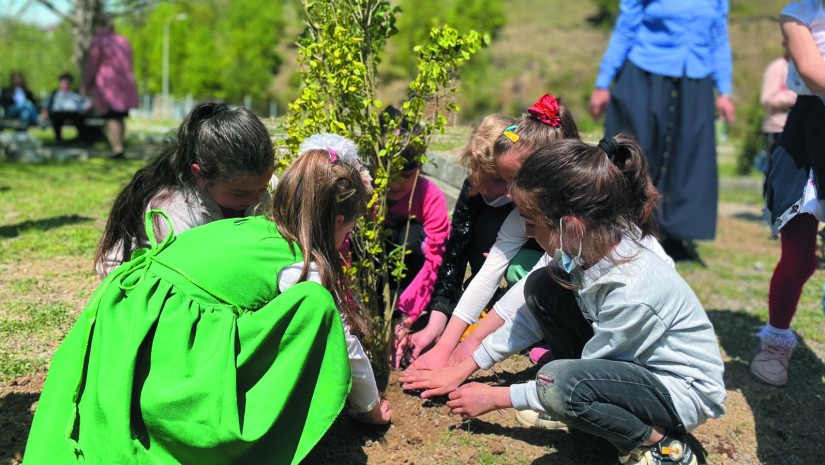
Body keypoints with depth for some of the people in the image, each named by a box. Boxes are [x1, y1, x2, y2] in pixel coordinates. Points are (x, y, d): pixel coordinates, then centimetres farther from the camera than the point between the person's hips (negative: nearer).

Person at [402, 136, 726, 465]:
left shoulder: (632, 289, -35)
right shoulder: (585, 247, -14)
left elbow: (575, 377, -22)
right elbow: (532, 316, 1)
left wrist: (497, 397, -12)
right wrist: (462, 370, 3)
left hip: (685, 391, -7)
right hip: (627, 361, 7)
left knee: (561, 382, -34)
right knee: (541, 288, -8)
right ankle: (576, 409, 6)